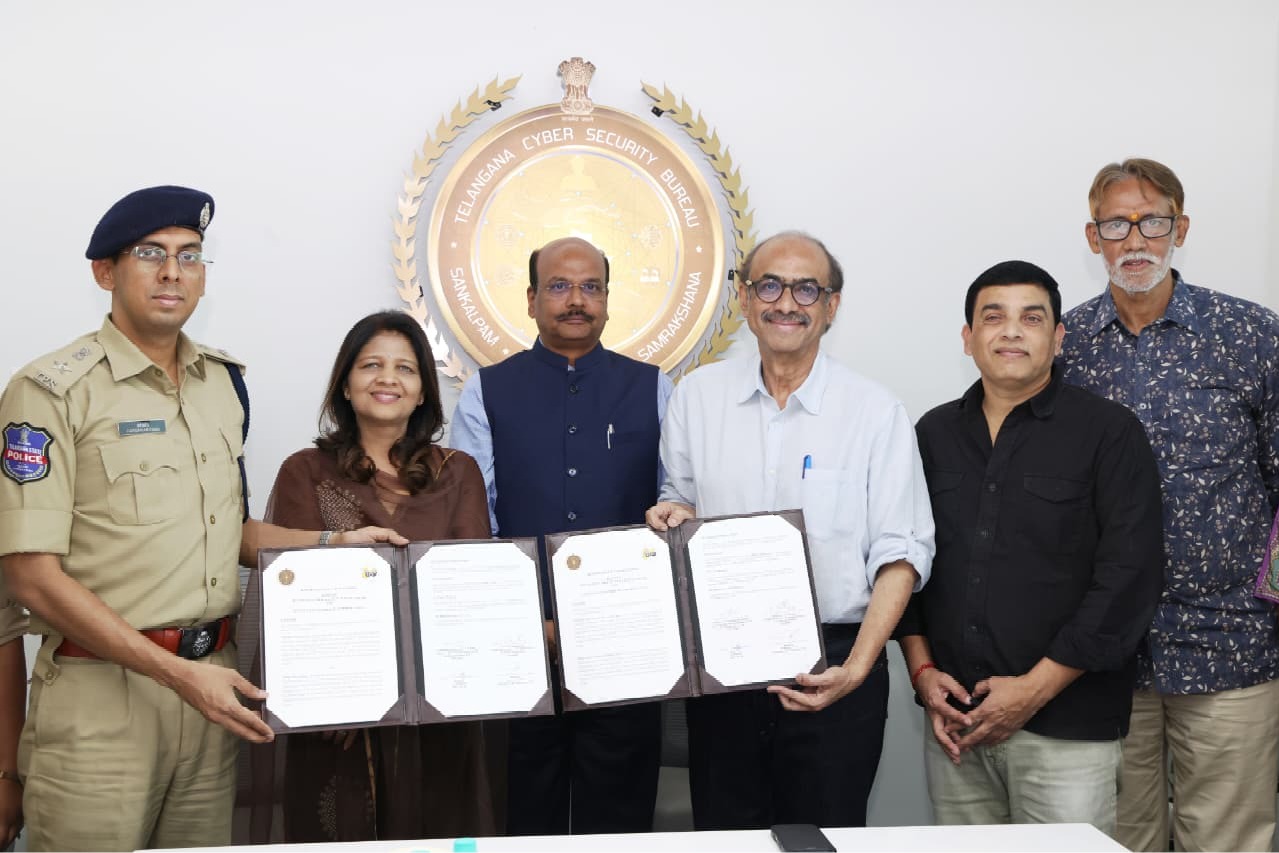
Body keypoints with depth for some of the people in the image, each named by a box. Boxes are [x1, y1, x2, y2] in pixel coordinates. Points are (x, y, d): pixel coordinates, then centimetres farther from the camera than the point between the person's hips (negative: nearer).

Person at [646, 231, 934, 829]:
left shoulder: (876, 412, -4)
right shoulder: (698, 396, 5)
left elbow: (900, 553, -6)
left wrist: (856, 669, -16)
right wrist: (674, 515, -6)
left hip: (834, 666, -2)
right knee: (723, 837, 11)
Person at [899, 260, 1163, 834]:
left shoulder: (1110, 434, -3)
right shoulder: (935, 434, 11)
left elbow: (1129, 577, -10)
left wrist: (1035, 688, -12)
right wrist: (922, 671, 2)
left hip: (1065, 727, -4)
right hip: (954, 722, 4)